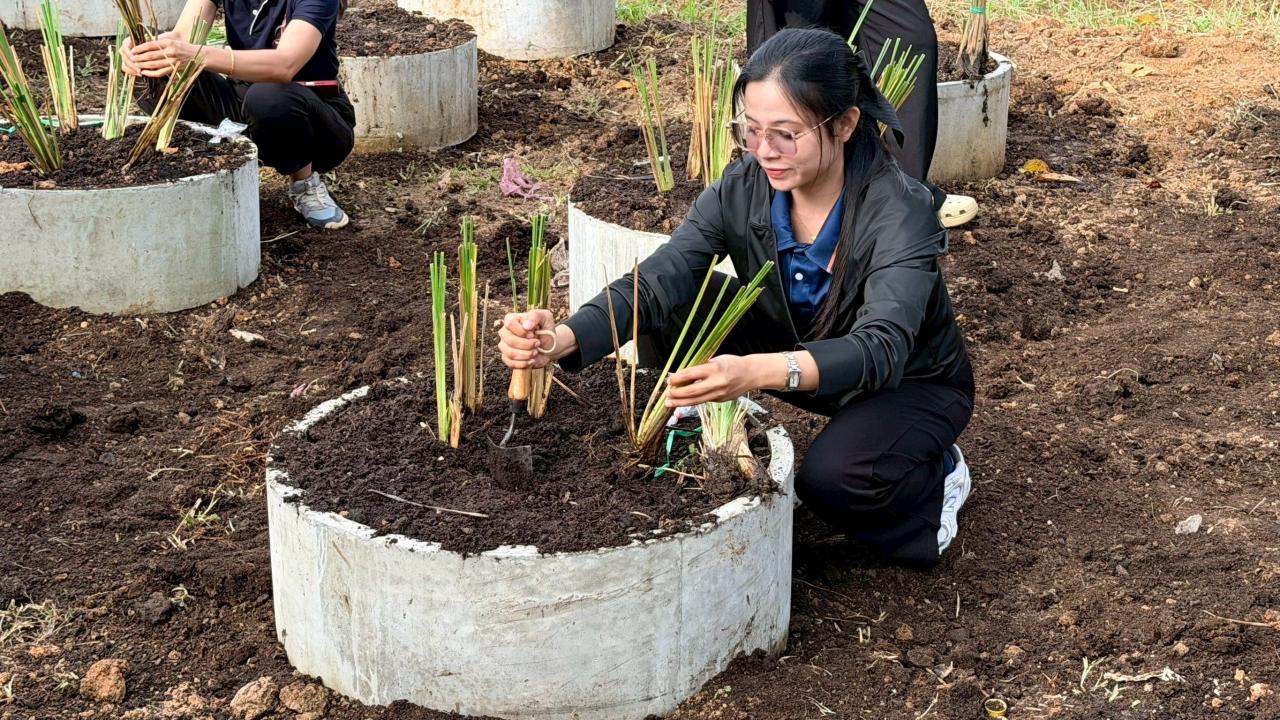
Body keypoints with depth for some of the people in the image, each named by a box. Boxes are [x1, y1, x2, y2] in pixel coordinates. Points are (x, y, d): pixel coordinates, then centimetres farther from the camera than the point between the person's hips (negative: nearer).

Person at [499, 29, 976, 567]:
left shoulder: (900, 213, -34)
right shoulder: (744, 189, -20)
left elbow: (882, 347, -48)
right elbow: (655, 281, -29)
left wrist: (756, 372, -67)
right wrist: (561, 339, -50)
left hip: (911, 379, -4)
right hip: (797, 349, 4)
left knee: (833, 475, -35)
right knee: (673, 309, -20)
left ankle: (936, 474, -1)